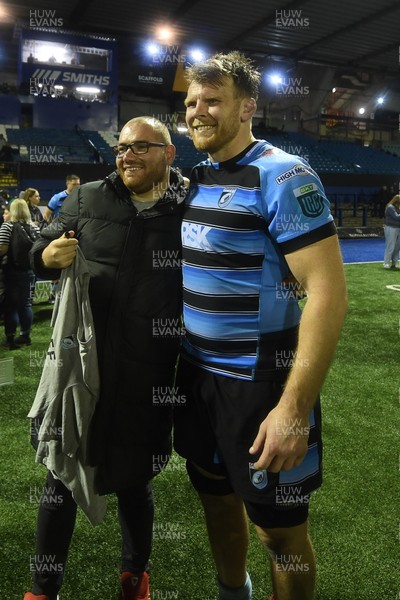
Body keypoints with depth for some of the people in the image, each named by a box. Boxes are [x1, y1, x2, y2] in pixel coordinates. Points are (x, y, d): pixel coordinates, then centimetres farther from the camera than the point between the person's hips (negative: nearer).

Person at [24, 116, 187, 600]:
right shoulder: (87, 199, 4)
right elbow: (42, 250, 11)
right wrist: (47, 256, -11)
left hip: (148, 378, -1)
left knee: (134, 479, 17)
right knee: (62, 477, 14)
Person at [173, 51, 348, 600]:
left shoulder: (283, 176, -14)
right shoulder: (195, 179, 9)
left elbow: (329, 294, -20)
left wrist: (294, 408, -25)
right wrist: (179, 362, 9)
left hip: (259, 383, -7)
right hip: (197, 373, 7)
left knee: (280, 529, 7)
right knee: (216, 493, 22)